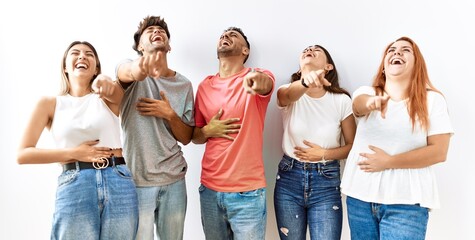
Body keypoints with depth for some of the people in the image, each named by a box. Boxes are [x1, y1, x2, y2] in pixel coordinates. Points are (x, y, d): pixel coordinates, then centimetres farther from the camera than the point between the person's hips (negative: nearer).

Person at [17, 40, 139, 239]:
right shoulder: (50, 103, 8)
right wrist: (73, 153, -6)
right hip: (74, 187, -1)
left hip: (119, 184, 1)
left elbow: (116, 92, -14)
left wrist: (105, 80, -36)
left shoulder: (106, 98, 11)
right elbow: (23, 154, 3)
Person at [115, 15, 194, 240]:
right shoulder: (131, 70, -1)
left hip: (174, 179, 3)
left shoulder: (183, 84, 6)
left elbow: (186, 138, 6)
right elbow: (127, 71, -28)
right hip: (137, 179, -3)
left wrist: (169, 114, -13)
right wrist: (141, 67, -52)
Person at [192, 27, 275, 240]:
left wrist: (257, 79, -51)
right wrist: (208, 130, -8)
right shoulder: (205, 86, 6)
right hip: (209, 189, 3)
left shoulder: (258, 76, -3)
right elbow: (194, 136, 14)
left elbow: (265, 84, -29)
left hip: (247, 191, -3)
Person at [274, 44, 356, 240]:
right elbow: (289, 95, -29)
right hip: (289, 179, 1)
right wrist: (305, 82, -50)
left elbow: (352, 145, 2)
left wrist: (324, 154, -13)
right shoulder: (287, 93, -3)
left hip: (326, 182, -1)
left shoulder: (341, 100, -5)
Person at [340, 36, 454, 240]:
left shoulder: (432, 100, -1)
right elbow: (359, 104, -19)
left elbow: (439, 152, -7)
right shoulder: (366, 92, 5)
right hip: (360, 196, 3)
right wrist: (371, 102, -41)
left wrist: (389, 161, -15)